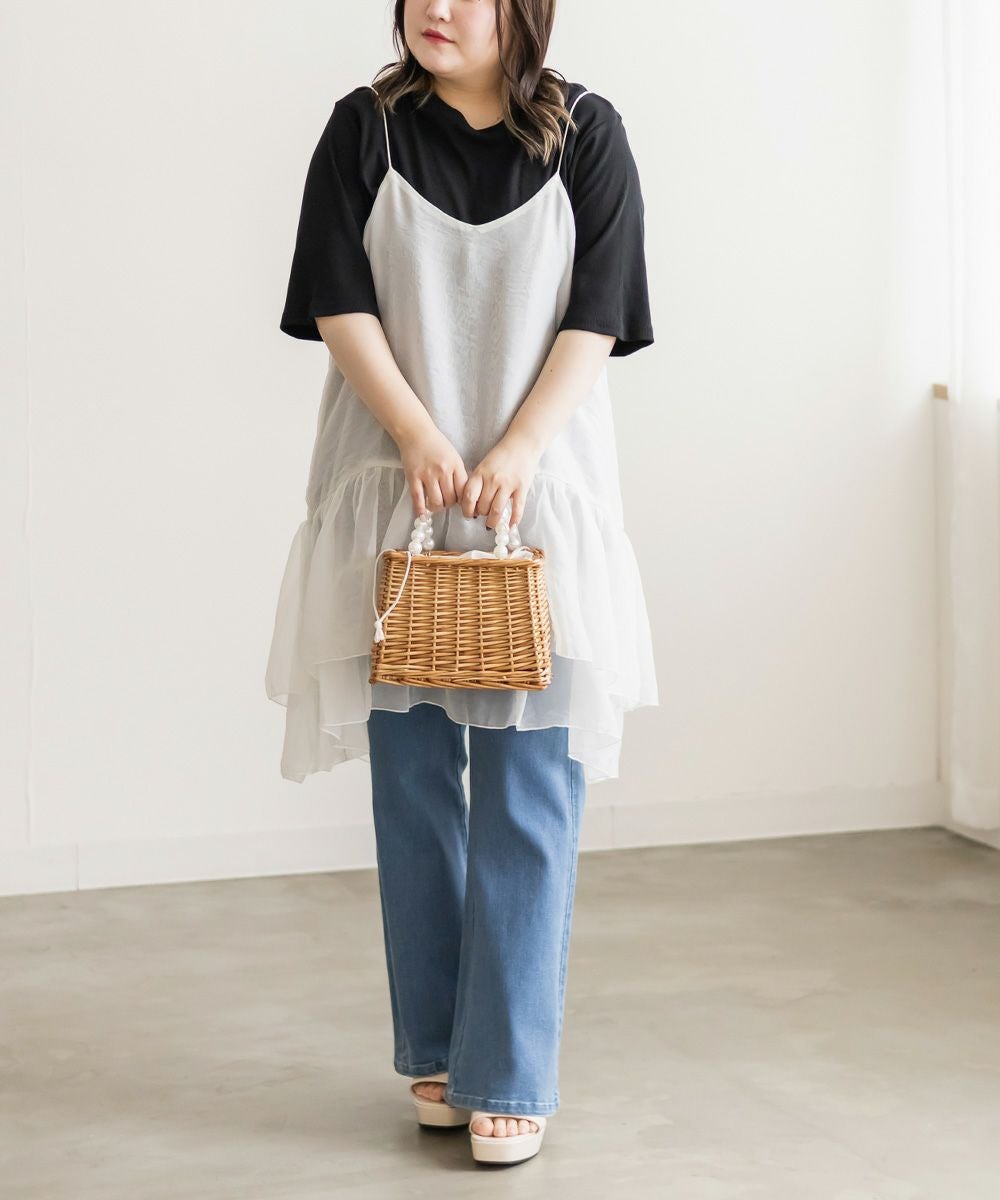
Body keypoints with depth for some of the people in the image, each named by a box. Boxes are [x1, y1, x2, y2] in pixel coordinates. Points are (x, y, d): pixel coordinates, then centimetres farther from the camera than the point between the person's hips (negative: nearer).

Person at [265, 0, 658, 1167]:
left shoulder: (586, 134, 3)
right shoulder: (365, 128, 5)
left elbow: (596, 316, -3)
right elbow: (339, 301, -2)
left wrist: (518, 450, -15)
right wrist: (419, 438, -14)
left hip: (541, 493, -1)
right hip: (395, 487, 1)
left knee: (528, 787, -2)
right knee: (412, 775, 5)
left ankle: (510, 1075, 5)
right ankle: (435, 1051, 19)